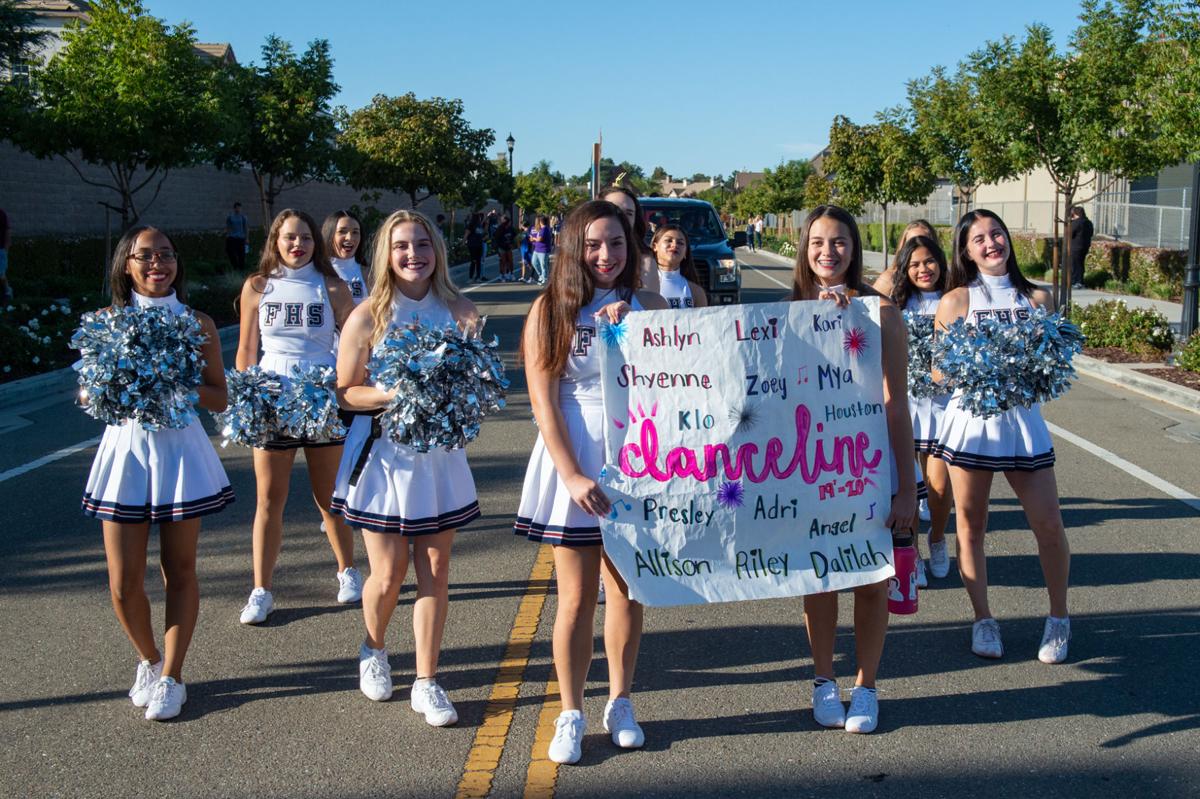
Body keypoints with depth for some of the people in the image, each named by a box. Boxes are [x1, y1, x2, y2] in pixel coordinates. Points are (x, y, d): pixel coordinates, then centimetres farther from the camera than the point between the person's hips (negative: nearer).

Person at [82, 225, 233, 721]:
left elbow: (219, 399, 1)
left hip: (180, 450, 0)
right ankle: (149, 661, 27)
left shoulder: (197, 324, 1)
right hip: (126, 449, 1)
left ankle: (170, 677, 19)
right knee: (123, 583, 2)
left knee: (179, 572, 6)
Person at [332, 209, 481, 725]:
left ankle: (427, 682, 18)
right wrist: (390, 394, -21)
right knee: (388, 575, 3)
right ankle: (374, 650, 35)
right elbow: (344, 392, -4)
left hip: (441, 454, 2)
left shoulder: (459, 311, 0)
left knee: (436, 571, 5)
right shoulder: (367, 317, -7)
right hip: (384, 454, -2)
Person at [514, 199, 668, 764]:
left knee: (626, 589, 11)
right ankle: (571, 715, 18)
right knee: (577, 596, 3)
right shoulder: (550, 309, -2)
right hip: (572, 462, -2)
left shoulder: (648, 305, 5)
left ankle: (620, 703, 28)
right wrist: (573, 476, -15)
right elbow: (544, 403, -7)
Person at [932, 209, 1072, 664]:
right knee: (971, 524, 5)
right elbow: (937, 371, 0)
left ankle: (1059, 620, 19)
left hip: (1022, 419, 1)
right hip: (970, 419, -1)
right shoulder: (956, 301, 1)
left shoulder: (1037, 298, 7)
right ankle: (983, 620, 21)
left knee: (1049, 524, -1)